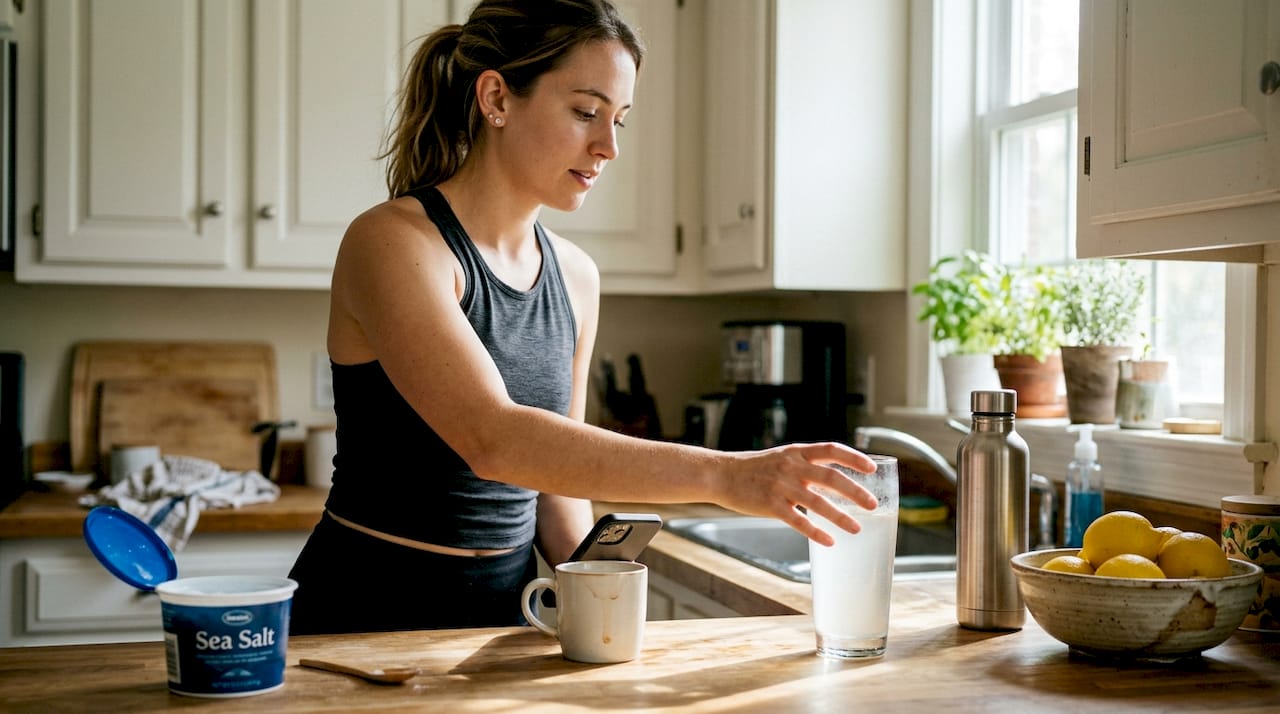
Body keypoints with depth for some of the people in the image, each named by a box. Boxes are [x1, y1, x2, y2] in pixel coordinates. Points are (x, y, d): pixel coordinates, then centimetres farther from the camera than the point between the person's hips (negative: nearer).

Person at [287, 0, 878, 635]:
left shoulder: (576, 277, 6)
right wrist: (723, 474, -33)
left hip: (503, 612, 5)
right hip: (366, 613, -5)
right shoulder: (391, 243, -14)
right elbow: (493, 440, -28)